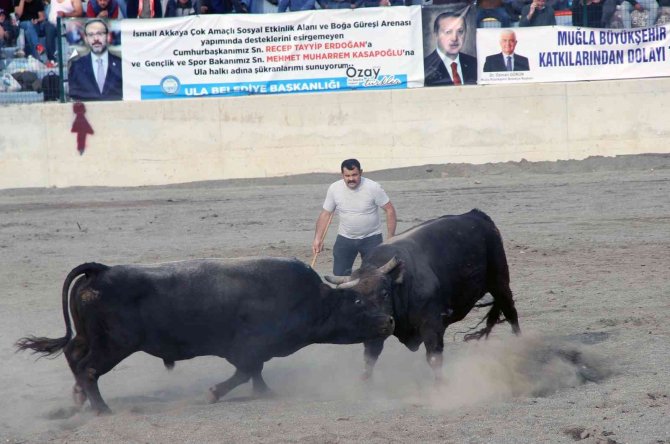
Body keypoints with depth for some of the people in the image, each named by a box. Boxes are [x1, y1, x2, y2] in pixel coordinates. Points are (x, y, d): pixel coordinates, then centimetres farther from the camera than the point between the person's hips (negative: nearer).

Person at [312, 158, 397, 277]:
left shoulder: (373, 188, -17)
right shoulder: (334, 189, -9)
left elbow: (389, 210, -10)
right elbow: (325, 214, 0)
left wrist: (391, 237, -14)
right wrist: (317, 239, -7)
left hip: (371, 239, -2)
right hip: (345, 239, 2)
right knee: (339, 275, -3)